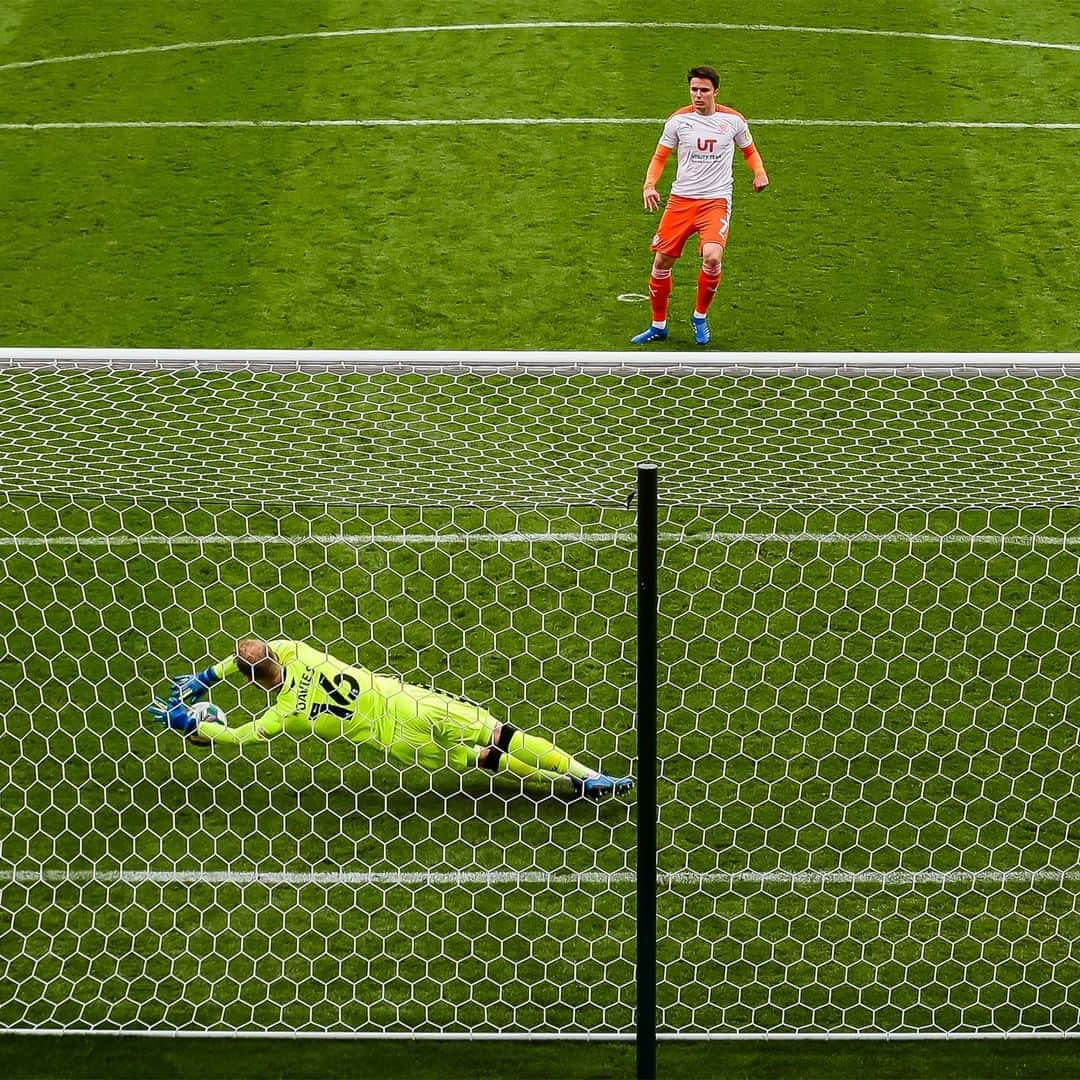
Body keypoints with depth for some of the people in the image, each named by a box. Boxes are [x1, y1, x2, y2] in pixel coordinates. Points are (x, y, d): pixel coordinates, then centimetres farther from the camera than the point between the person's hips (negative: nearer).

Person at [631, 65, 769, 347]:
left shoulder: (733, 120, 0)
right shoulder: (678, 120, 0)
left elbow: (749, 151, 17)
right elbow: (660, 156, 10)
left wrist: (759, 174, -3)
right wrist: (649, 185, -7)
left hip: (716, 200, -2)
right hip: (681, 199, 2)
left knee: (712, 256, -24)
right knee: (662, 260, 0)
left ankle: (700, 317, 2)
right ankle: (659, 325, 20)